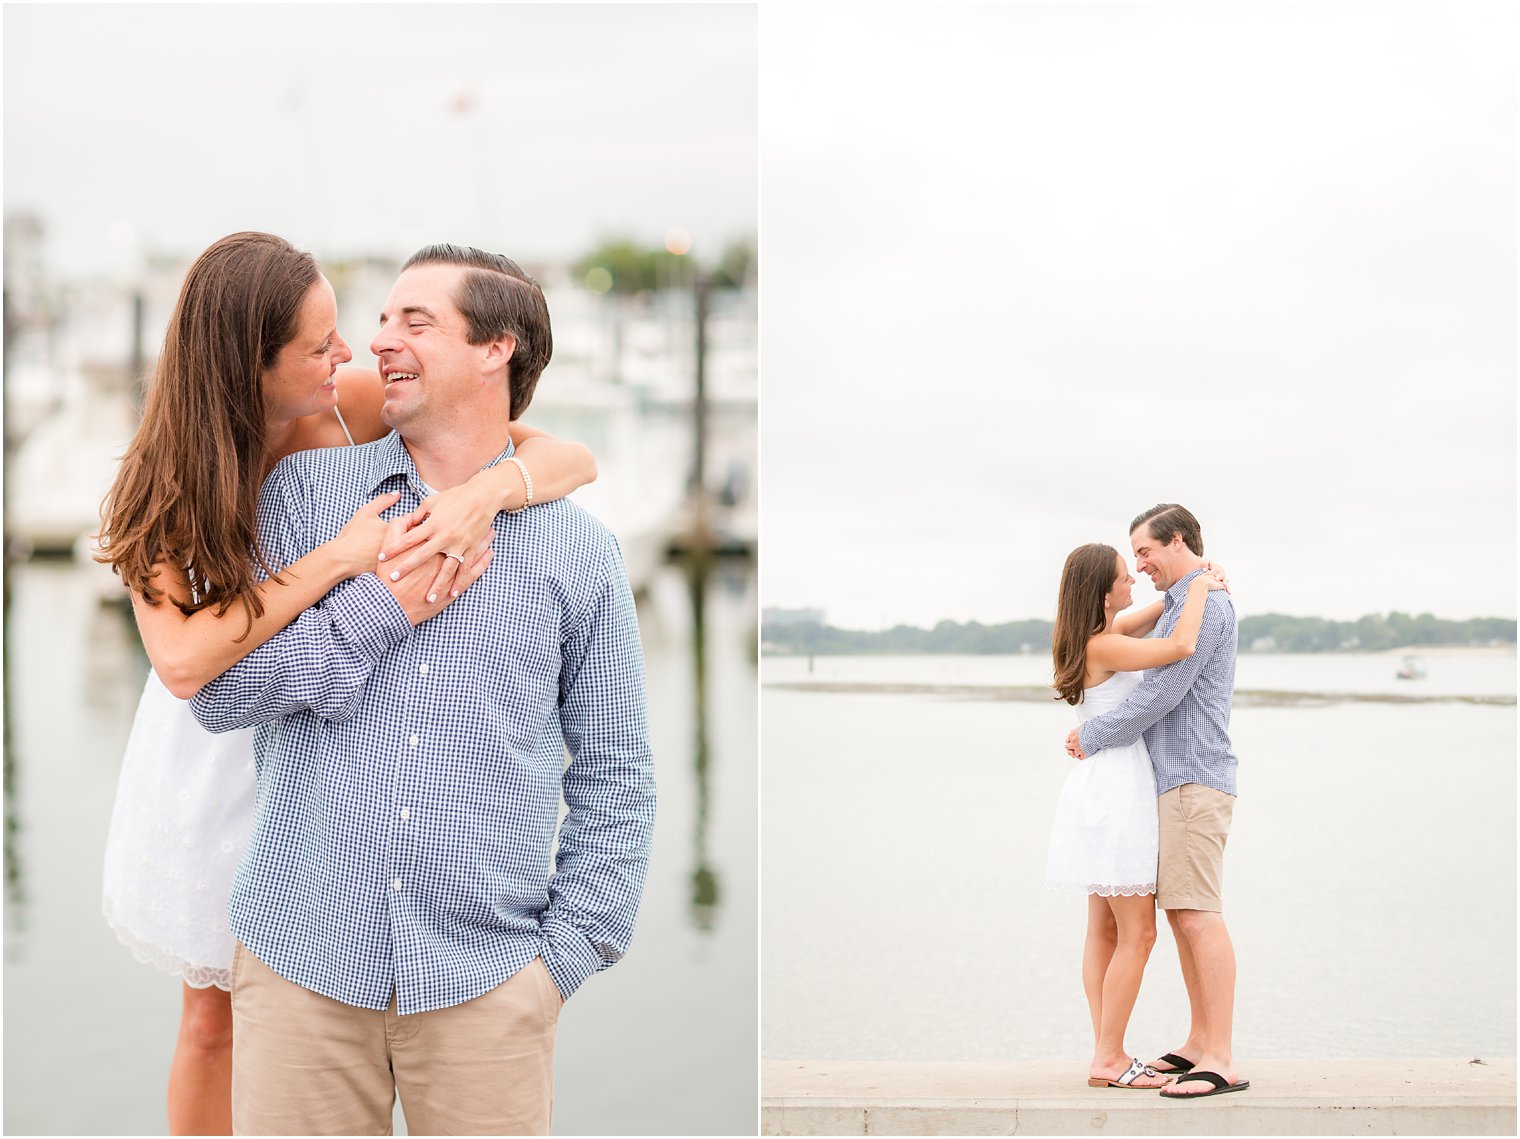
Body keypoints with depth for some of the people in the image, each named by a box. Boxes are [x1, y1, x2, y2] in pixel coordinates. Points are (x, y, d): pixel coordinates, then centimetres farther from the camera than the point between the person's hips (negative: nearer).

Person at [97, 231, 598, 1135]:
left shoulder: (359, 402, -17)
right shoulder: (169, 478, -19)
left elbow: (574, 459, -19)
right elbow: (184, 660, -35)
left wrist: (486, 492, -41)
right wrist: (341, 558, -38)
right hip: (221, 763, -1)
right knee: (213, 1019, 14)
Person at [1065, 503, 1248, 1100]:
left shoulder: (1206, 602, -13)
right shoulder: (1182, 606, 21)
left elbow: (1163, 693, -18)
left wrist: (1092, 737, -8)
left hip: (1194, 779, -11)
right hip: (1175, 781, 11)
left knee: (1198, 916, -13)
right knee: (1181, 914, 12)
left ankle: (1221, 1061, -15)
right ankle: (1200, 1044, 17)